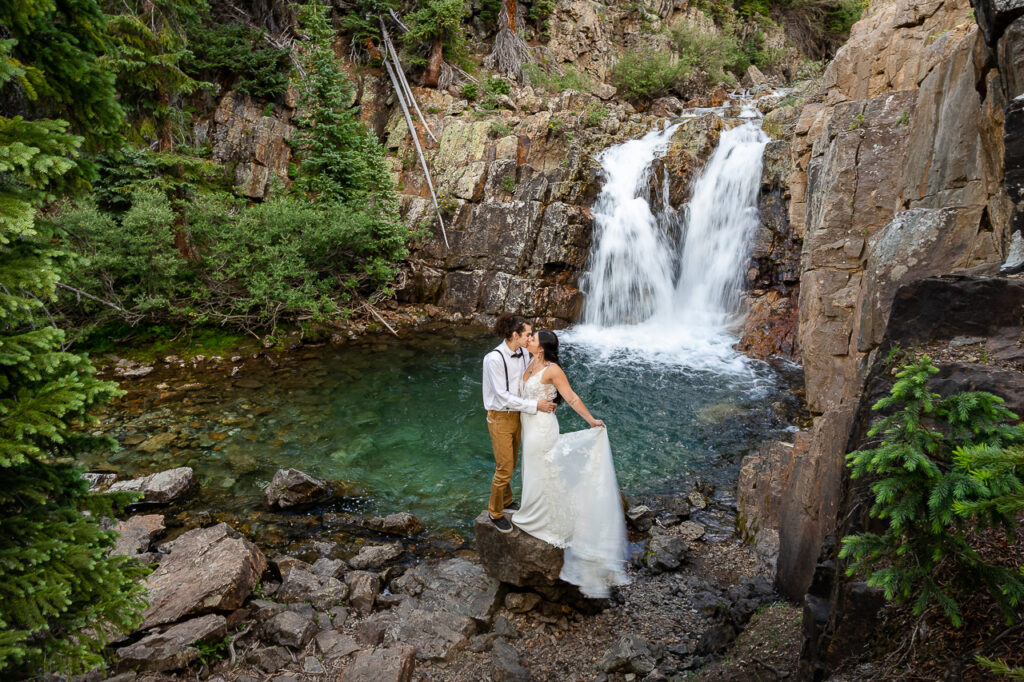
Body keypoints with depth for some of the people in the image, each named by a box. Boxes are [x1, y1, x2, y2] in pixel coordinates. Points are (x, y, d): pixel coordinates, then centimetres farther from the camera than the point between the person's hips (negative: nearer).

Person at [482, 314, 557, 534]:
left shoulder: (522, 354, -2)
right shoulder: (494, 359, -24)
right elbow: (503, 396, -23)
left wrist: (546, 401, -7)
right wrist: (535, 405, -24)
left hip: (517, 415, 7)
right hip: (500, 418, -7)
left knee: (510, 464, 22)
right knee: (504, 469, 2)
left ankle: (506, 501, 43)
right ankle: (495, 512, 23)